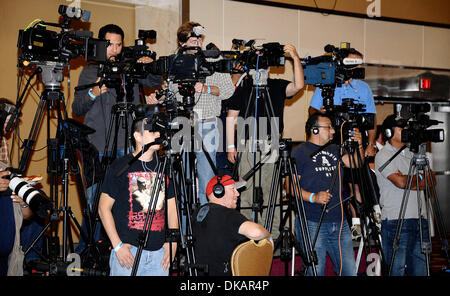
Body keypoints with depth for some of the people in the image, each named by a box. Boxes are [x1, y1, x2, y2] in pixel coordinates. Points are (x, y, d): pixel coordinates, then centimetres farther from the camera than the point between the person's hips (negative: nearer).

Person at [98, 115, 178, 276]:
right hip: (128, 251, -4)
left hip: (159, 252, 4)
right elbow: (104, 208, -3)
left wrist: (172, 243, 3)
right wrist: (117, 246, -9)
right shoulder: (120, 166, -3)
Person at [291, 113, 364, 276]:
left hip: (340, 224, 6)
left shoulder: (334, 150, 17)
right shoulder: (299, 152, -3)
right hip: (313, 224, -6)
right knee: (315, 271, -4)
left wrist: (359, 146, -8)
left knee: (350, 271, 8)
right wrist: (313, 197, -22)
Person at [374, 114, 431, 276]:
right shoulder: (383, 155, -4)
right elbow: (400, 182, -16)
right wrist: (419, 178, 3)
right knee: (396, 269, -4)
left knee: (420, 269, 8)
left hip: (419, 220, 7)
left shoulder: (412, 154, 18)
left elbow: (429, 181, 9)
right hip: (396, 221, -7)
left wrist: (409, 181, -9)